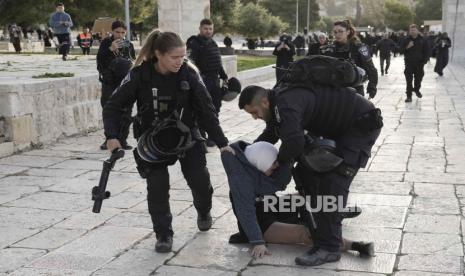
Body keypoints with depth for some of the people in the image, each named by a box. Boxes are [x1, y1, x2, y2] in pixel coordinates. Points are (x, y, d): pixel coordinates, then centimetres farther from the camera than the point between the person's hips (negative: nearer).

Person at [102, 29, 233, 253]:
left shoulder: (189, 74, -15)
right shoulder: (140, 75, -18)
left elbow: (206, 110, -10)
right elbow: (114, 106, -11)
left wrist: (221, 143, -12)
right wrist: (112, 136, -24)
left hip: (186, 136, 1)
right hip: (152, 140, -1)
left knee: (200, 182, 1)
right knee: (157, 187, -8)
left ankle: (204, 212, 35)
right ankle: (164, 234, 12)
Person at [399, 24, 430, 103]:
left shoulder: (423, 40, 0)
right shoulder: (405, 40, 0)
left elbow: (427, 51, 3)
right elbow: (401, 50, 0)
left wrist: (424, 61, -6)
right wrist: (407, 47, -19)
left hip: (419, 64, 1)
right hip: (409, 64, -1)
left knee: (418, 78, 14)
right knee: (409, 81, -5)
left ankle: (416, 90, 42)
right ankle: (409, 96, -2)